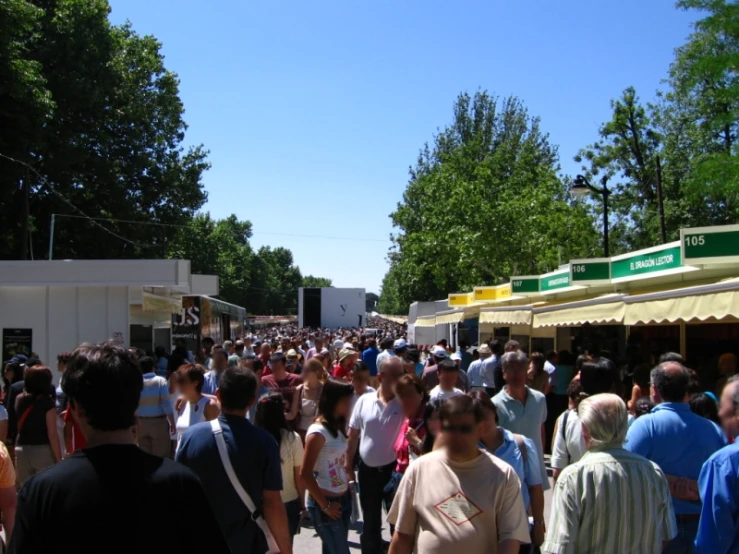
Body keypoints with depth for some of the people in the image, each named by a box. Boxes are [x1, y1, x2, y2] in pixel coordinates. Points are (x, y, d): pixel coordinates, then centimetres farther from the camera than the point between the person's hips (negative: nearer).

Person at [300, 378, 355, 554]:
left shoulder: (338, 426, 8)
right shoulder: (318, 432, -17)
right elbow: (305, 473, -19)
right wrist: (325, 505, -13)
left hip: (343, 498, 7)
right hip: (326, 502, -7)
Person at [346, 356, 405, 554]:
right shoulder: (364, 401, -3)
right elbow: (353, 435, 5)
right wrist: (348, 464, 5)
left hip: (394, 469, -2)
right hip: (367, 470, 2)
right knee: (370, 522, 18)